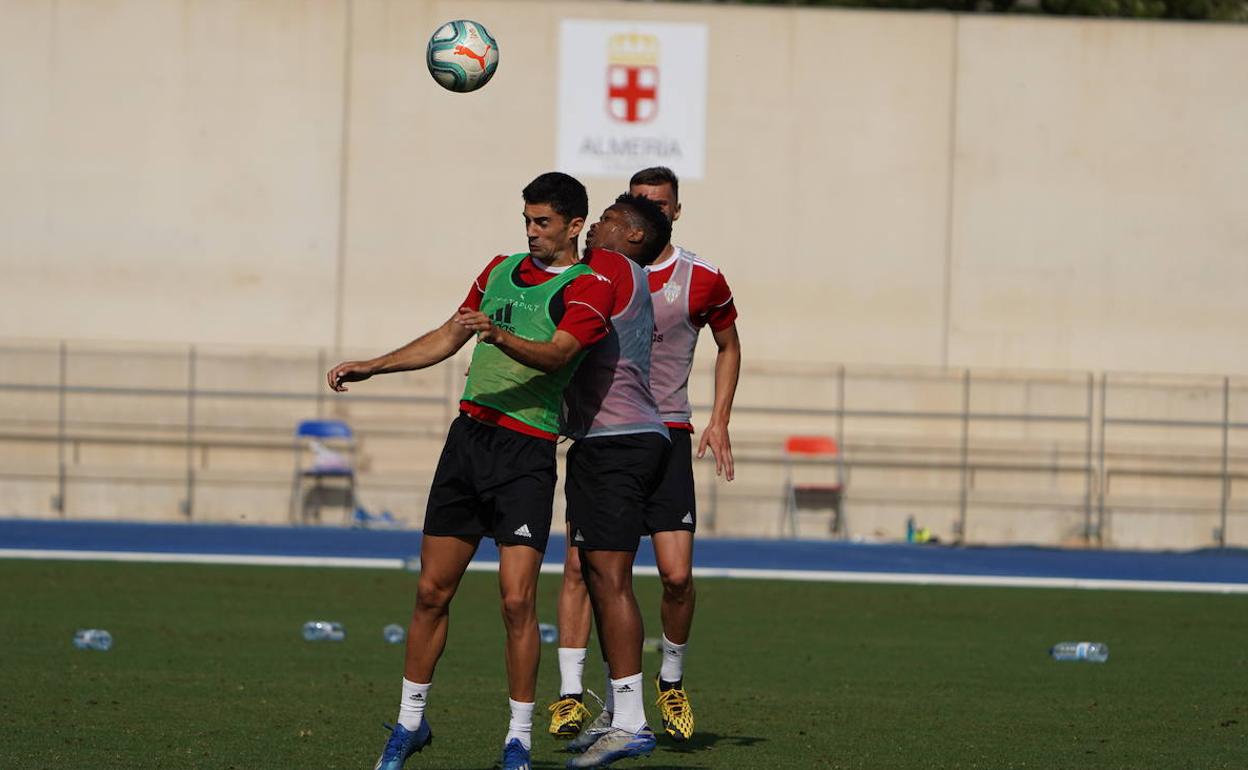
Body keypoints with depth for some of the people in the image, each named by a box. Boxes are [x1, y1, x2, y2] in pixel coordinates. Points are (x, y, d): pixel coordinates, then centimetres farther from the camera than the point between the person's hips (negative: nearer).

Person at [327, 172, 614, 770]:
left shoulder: (588, 289, -4)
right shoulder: (501, 269, 16)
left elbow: (557, 353, -22)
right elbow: (445, 340, 24)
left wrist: (501, 337, -39)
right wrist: (370, 367, 19)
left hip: (526, 454, -6)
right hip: (469, 435, 6)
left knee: (517, 598, -12)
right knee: (432, 590, 7)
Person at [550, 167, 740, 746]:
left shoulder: (702, 280, 2)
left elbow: (729, 347, 17)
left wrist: (719, 422, 8)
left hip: (666, 433, -1)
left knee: (677, 575, -8)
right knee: (579, 564, -9)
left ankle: (671, 681, 16)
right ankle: (570, 694, -5)